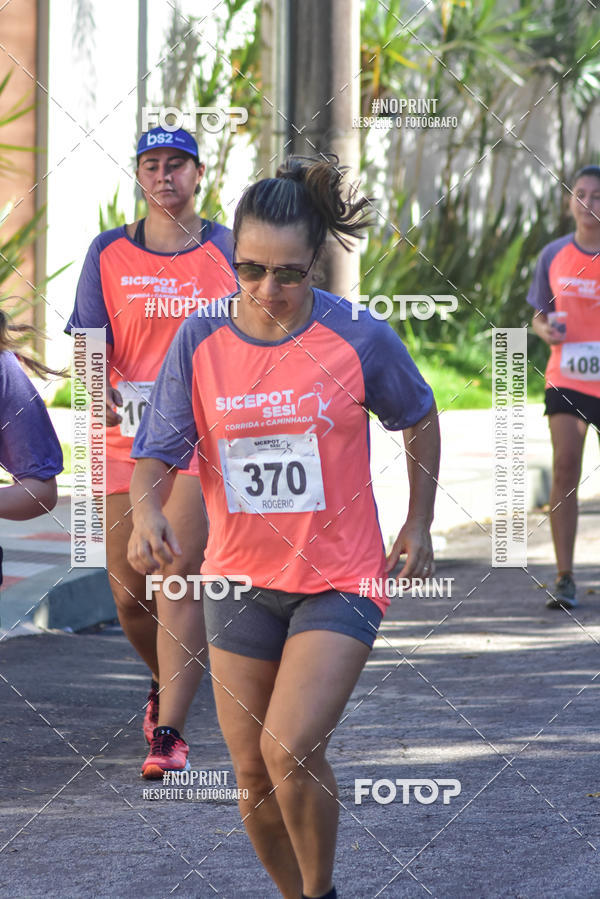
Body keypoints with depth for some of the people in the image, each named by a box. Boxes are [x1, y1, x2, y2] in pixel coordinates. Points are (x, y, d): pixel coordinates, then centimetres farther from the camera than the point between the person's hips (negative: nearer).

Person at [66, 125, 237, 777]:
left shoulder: (227, 251, 5)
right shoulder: (108, 252, 7)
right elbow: (89, 337, 0)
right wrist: (98, 390, -19)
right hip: (123, 434, 2)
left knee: (180, 575, -17)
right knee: (129, 595, 8)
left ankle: (169, 733, -18)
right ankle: (165, 684, 40)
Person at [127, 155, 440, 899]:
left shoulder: (360, 338, -11)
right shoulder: (200, 341, -6)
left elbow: (419, 419, 7)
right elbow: (158, 448, -5)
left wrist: (419, 523, 11)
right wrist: (146, 513, -26)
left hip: (339, 578, -3)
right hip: (239, 579, 3)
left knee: (291, 750, -19)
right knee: (252, 775, 7)